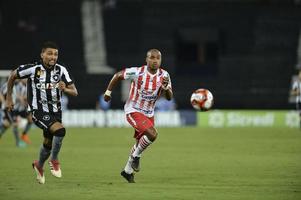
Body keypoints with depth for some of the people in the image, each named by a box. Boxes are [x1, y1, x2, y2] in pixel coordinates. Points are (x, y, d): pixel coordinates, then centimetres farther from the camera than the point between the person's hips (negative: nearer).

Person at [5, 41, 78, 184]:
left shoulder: (61, 70, -7)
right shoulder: (32, 69, -16)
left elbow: (74, 92, -8)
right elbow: (13, 76, 1)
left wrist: (65, 89, -31)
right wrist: (8, 98, 5)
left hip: (55, 112, 5)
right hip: (38, 112, -5)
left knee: (48, 144, 17)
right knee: (60, 130, -28)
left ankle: (39, 165, 48)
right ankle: (54, 160, -5)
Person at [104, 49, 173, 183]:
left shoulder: (164, 75, -9)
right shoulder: (137, 72, -21)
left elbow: (169, 97, -12)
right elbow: (118, 76, -6)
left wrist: (166, 87, -33)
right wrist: (108, 92, 3)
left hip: (148, 114, 6)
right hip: (133, 111, -6)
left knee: (140, 143, 15)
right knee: (152, 134, -26)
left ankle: (128, 171, 35)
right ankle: (136, 156, -1)